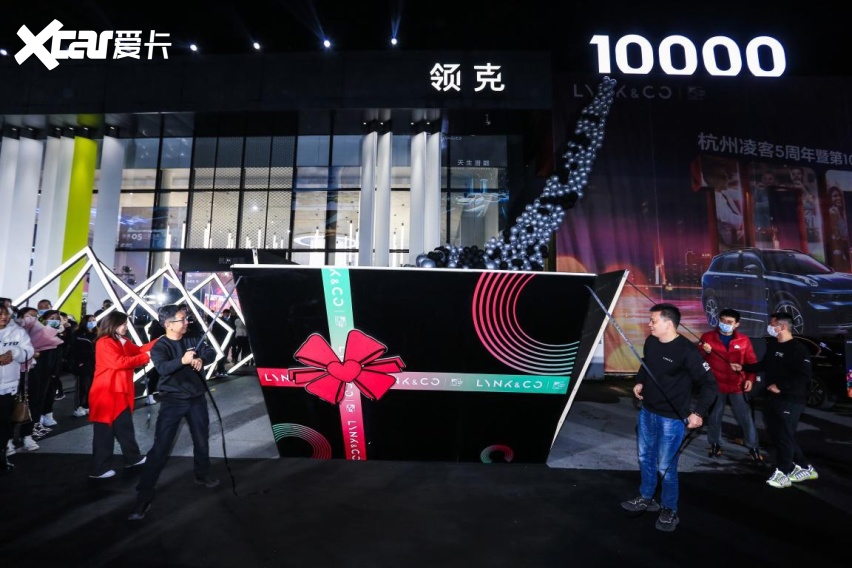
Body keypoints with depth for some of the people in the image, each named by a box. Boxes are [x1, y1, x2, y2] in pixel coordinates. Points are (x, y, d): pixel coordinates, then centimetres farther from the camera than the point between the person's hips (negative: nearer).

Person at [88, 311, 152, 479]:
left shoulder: (124, 341, 13)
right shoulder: (104, 343, -16)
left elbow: (138, 350, 10)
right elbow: (119, 362, -25)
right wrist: (146, 357, -23)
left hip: (121, 392, 9)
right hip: (106, 393, -9)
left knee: (125, 427, 17)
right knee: (104, 432, 0)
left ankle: (132, 458, 27)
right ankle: (99, 469, 10)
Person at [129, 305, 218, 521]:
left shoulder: (193, 339, 0)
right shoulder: (160, 346, -13)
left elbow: (211, 353, -11)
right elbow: (162, 367, -30)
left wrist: (201, 359, -33)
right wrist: (182, 360, -48)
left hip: (197, 398, 5)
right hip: (173, 401, -4)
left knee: (202, 441, 18)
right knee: (160, 448, -6)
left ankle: (202, 475, 42)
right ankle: (144, 497, 3)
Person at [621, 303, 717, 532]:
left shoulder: (686, 351, -22)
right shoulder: (650, 342, -1)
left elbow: (709, 384, -16)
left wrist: (699, 412, -21)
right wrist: (640, 382, 4)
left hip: (671, 418, -7)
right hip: (647, 412, 7)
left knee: (666, 466, 3)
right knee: (645, 458, 19)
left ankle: (669, 511, 26)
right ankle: (646, 498, 39)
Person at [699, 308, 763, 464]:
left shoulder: (744, 340, 2)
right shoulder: (707, 337, -2)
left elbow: (752, 362, 6)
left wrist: (750, 379, -6)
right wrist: (704, 351, -23)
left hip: (737, 386, 0)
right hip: (715, 385, 0)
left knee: (745, 417, 5)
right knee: (714, 417, 11)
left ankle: (753, 448, 23)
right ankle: (715, 444, 29)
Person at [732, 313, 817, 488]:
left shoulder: (799, 349, -14)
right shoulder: (772, 345, 12)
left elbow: (804, 377, -20)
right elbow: (764, 365, 24)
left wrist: (780, 386, -20)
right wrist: (742, 367, 18)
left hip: (790, 401, -9)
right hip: (771, 398, 9)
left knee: (784, 436, -2)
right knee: (776, 434, 13)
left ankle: (782, 474, 9)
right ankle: (804, 468, 27)